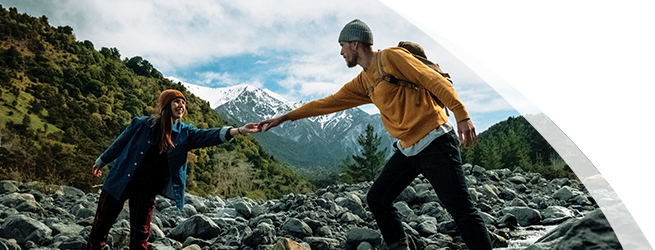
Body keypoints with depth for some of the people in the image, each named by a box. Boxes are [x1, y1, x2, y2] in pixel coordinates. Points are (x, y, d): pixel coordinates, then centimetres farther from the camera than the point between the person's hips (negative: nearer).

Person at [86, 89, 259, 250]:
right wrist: (101, 162, 19)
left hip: (148, 190, 1)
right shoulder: (142, 124, -7)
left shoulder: (184, 133, -3)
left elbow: (209, 136, -18)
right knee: (101, 226, 6)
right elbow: (119, 144, 6)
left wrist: (239, 130, -34)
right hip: (120, 182, -1)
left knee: (140, 235, 7)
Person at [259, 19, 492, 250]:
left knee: (461, 209, -6)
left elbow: (435, 80, -11)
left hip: (435, 142, -8)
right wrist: (284, 118, 22)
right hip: (407, 150, 8)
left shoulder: (390, 57, -7)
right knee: (377, 199, 9)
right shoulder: (362, 83, 15)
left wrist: (461, 115, -20)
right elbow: (328, 103, 20)